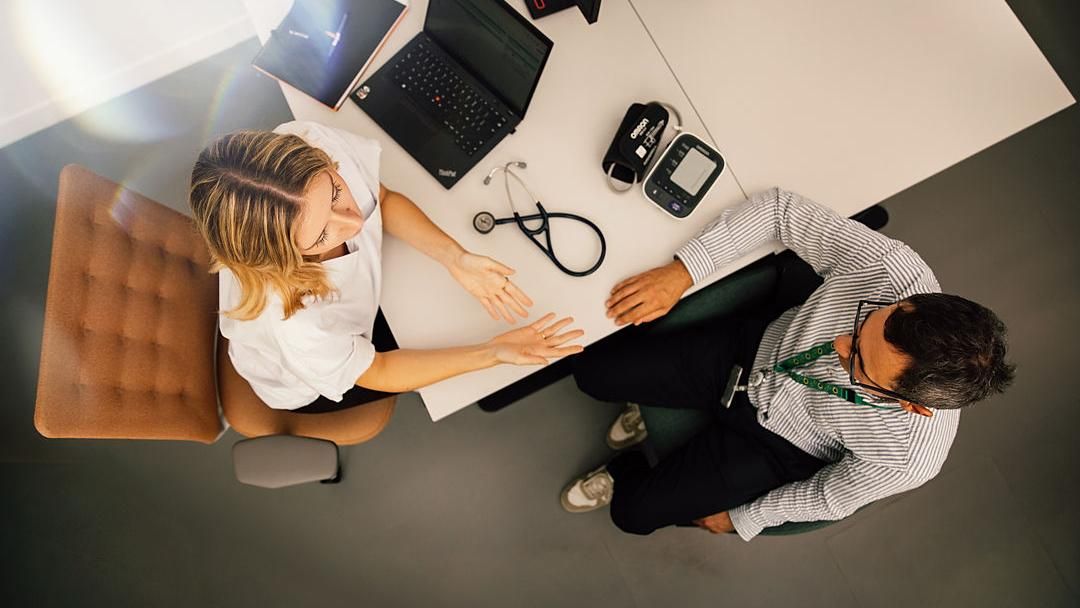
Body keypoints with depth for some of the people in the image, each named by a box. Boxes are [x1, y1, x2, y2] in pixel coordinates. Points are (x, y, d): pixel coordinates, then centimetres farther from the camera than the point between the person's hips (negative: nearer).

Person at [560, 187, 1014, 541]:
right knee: (594, 371, -3)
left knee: (634, 511, 0)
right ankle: (653, 405, 33)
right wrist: (682, 271, -31)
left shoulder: (909, 457, -33)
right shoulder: (890, 265, -33)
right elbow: (780, 208, -23)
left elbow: (828, 497, -14)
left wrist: (741, 519, 1)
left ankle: (629, 470, 37)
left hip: (776, 443, -2)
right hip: (755, 348, 2)